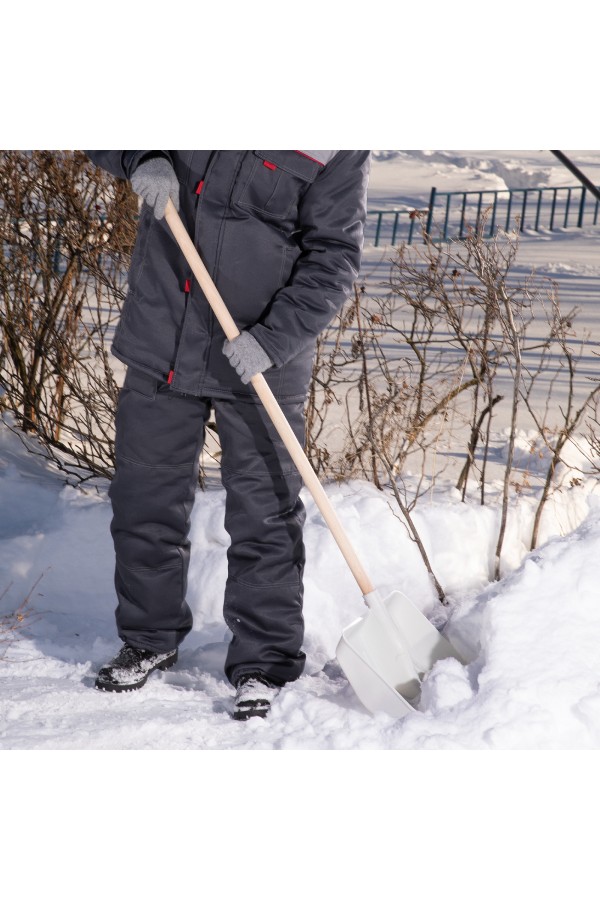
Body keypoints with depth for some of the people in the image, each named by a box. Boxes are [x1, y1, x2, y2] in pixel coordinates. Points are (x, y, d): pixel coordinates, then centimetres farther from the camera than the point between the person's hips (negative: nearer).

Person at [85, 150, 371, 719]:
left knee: (264, 519, 0)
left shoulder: (339, 146, -11)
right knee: (144, 502, 15)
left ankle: (263, 664, 16)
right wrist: (141, 158, -13)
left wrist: (273, 337, -22)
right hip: (159, 342, 4)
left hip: (259, 361, -4)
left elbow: (334, 255, -11)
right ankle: (149, 640, 35)